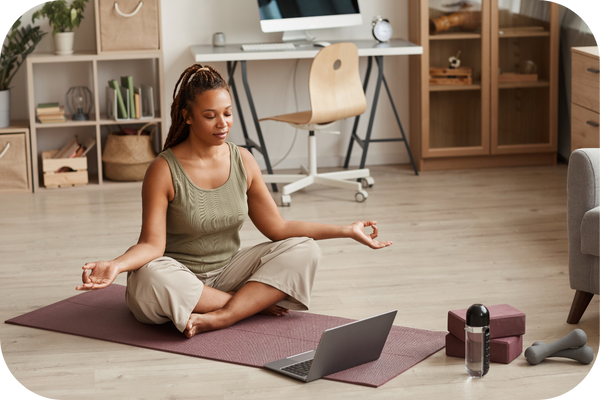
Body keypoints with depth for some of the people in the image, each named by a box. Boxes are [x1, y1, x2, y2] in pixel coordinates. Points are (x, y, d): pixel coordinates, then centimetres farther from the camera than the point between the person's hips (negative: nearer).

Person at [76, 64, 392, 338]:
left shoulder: (243, 162, 0)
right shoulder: (164, 171, -14)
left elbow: (278, 227, 4)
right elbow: (152, 244, -18)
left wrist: (346, 231, 0)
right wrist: (115, 266, -39)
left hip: (227, 272, 4)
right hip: (180, 278, -4)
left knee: (304, 250, -15)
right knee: (149, 277, -39)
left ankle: (217, 318, -30)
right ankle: (255, 302, -20)